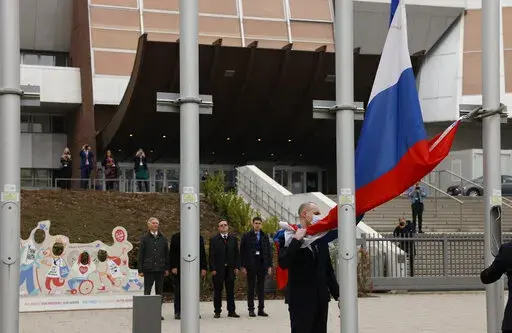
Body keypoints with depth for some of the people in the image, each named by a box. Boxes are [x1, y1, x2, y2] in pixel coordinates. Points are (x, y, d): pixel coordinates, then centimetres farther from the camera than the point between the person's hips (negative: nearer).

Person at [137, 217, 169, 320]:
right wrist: (140, 270, -3)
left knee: (159, 291, 6)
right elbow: (141, 255, 2)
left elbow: (166, 254, 12)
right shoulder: (144, 238, 3)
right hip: (148, 269, -3)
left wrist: (167, 268, 6)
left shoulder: (163, 238, 10)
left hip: (160, 269, 3)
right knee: (147, 291, 0)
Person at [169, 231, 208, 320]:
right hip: (179, 269, -2)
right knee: (178, 291, 2)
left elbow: (202, 253, 8)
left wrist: (203, 268, 0)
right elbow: (172, 253, 1)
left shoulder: (199, 238, 10)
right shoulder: (175, 237, 4)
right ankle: (177, 312, 8)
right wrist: (173, 267, -9)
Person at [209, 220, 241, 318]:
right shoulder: (214, 240, 3)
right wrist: (212, 269, -9)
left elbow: (237, 254, 9)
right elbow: (211, 256, -1)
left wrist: (237, 267, 0)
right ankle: (217, 311, 7)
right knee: (218, 291, 2)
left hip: (230, 269, 2)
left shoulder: (233, 239, 11)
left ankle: (231, 311, 9)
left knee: (230, 291, 4)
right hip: (218, 269, -2)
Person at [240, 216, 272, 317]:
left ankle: (261, 309, 10)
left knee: (261, 287, 6)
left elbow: (269, 251, 10)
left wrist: (269, 265, 3)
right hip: (251, 265, -2)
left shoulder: (265, 236, 9)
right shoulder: (246, 236, 1)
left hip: (262, 264, 3)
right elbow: (242, 252, -1)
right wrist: (243, 266, -7)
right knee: (251, 288, 2)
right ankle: (251, 309, 6)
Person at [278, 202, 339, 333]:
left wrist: (337, 294, 16)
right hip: (301, 299, -6)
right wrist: (296, 240, -23)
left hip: (321, 299, 6)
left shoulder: (321, 239, 13)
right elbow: (283, 263, -21)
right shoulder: (290, 237, -6)